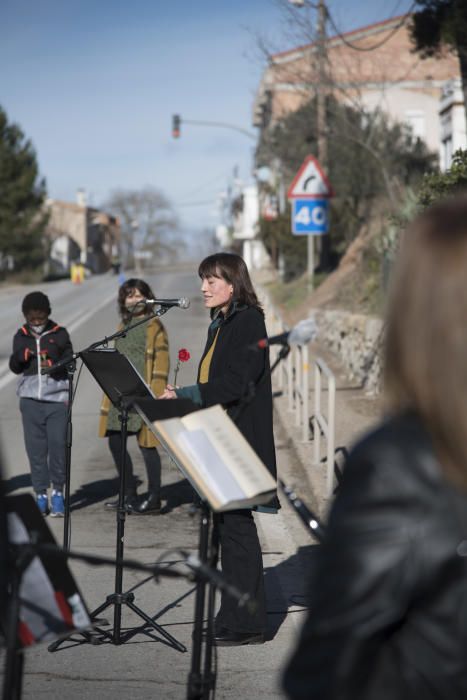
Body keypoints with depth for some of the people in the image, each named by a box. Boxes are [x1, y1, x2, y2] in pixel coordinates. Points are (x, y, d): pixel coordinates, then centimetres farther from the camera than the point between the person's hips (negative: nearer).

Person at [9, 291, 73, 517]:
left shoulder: (60, 334, 4)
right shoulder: (21, 336, 11)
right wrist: (21, 356, -8)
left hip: (57, 399, -2)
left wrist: (54, 365, -17)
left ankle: (58, 491, 5)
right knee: (35, 448, 2)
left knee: (58, 445, -8)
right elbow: (14, 367, 13)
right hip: (30, 399, 2)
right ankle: (41, 494, 9)